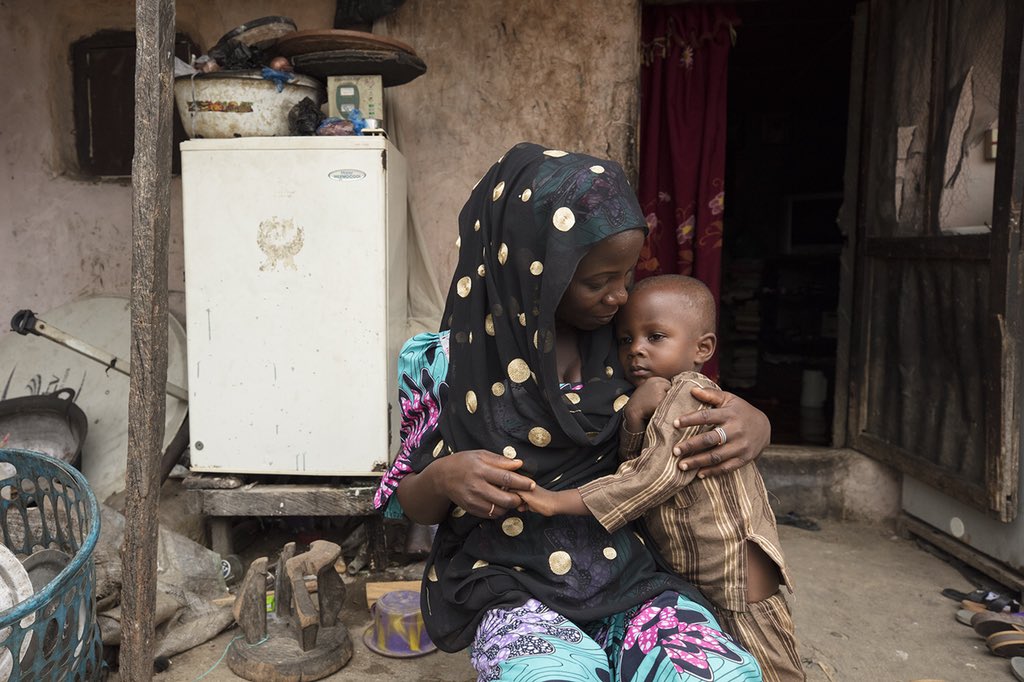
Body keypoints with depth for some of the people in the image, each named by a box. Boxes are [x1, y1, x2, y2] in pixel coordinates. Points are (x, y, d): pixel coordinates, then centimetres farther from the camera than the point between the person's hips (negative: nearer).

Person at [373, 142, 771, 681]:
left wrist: (751, 423, -8)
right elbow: (411, 504, 5)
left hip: (627, 572, 3)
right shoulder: (448, 363, -4)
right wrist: (443, 478, -20)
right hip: (512, 589, -2)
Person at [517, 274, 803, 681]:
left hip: (738, 588, -8)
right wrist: (633, 423, -20)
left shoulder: (691, 392, -17)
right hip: (688, 584, 8)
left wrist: (562, 502, -28)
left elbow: (654, 477, -26)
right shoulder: (657, 402, 8)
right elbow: (631, 472, -2)